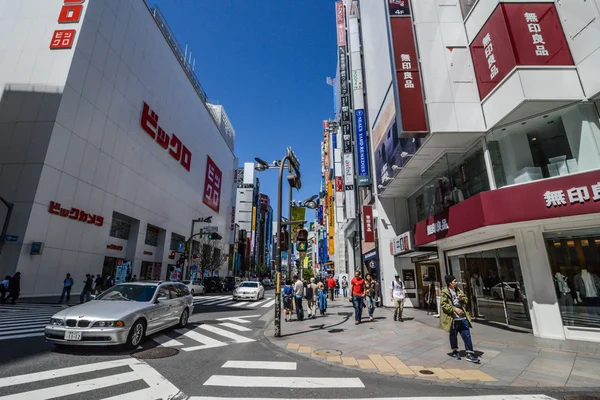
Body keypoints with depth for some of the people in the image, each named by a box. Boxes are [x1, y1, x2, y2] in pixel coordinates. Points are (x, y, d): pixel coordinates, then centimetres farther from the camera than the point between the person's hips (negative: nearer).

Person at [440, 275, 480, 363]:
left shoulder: (458, 290, 9)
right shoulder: (445, 292, -11)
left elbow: (466, 300, 16)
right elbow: (443, 304, -15)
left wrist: (462, 299, -6)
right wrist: (454, 309, -23)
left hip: (463, 317, 5)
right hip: (453, 318, -5)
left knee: (467, 335, 5)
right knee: (453, 336, 11)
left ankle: (470, 354, 14)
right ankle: (455, 351, 31)